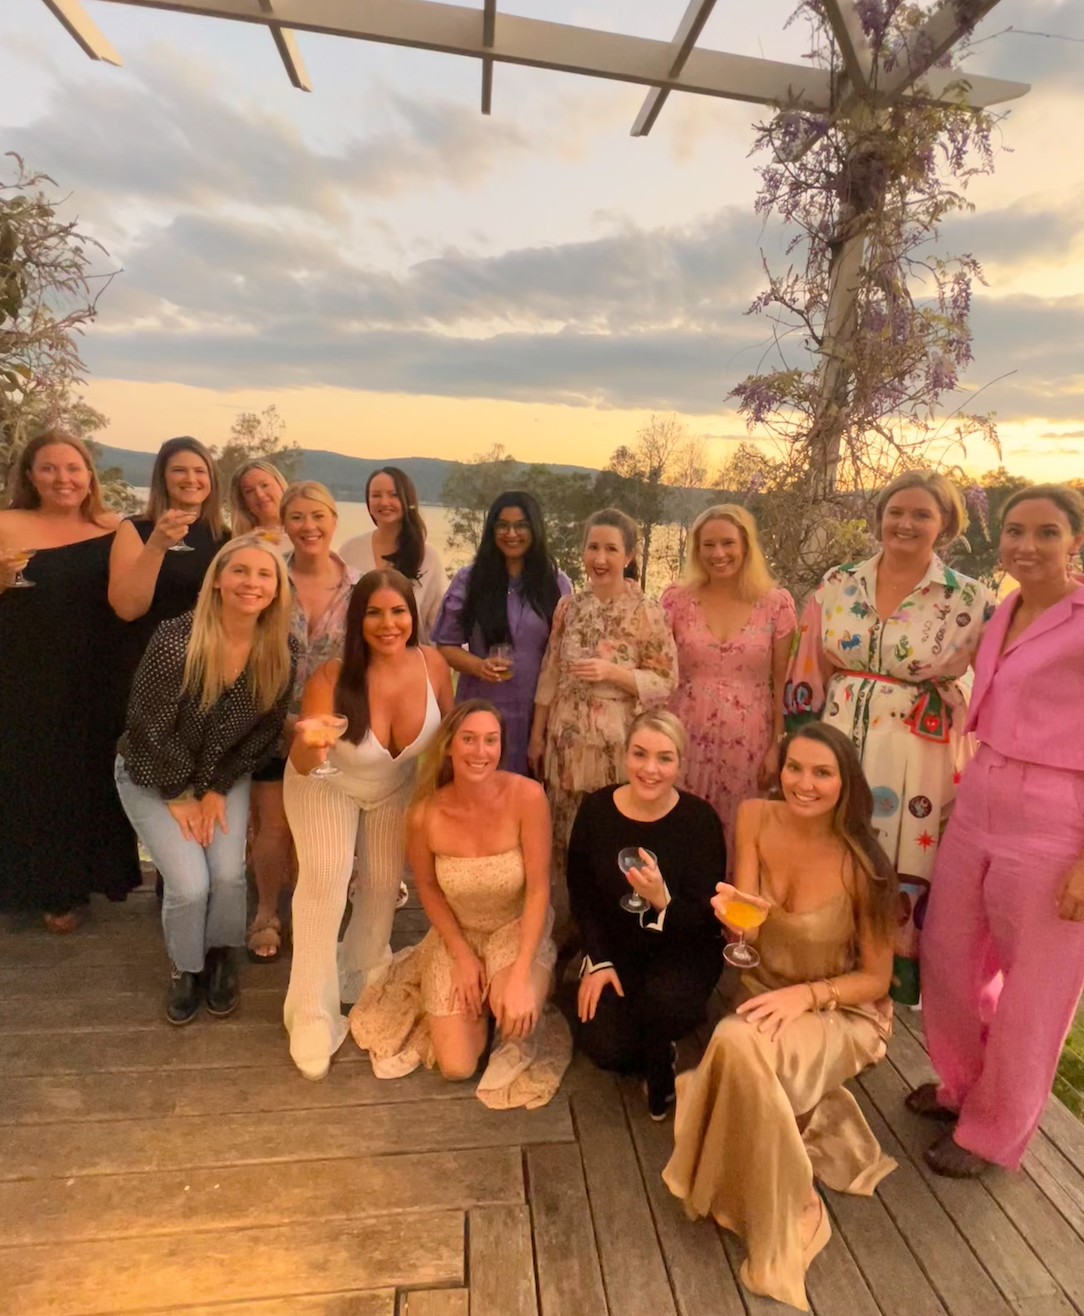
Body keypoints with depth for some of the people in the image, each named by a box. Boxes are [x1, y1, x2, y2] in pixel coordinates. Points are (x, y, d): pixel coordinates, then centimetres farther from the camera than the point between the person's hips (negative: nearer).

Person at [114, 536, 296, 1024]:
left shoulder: (281, 651, -16)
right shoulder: (176, 639, -29)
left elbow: (264, 730, -5)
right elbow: (147, 725, -21)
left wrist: (216, 789, -7)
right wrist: (180, 796, -12)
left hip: (224, 777, 3)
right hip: (153, 776, -3)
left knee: (228, 873, -11)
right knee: (190, 883, -12)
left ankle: (221, 956, 22)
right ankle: (185, 968, 21)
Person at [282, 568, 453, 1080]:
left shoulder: (433, 664, -29)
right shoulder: (331, 678, -36)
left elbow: (448, 731, -10)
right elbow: (302, 766, -29)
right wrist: (308, 748, -52)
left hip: (396, 787, 3)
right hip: (327, 786, -3)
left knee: (385, 882, 11)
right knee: (324, 879, -18)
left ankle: (365, 968, 43)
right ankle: (312, 1013, 2)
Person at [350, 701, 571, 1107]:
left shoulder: (527, 796, -28)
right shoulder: (425, 814, -22)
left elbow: (538, 889, -20)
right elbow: (426, 886, -2)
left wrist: (520, 975, -25)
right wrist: (462, 955, -7)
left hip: (518, 926, -1)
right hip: (457, 932, 2)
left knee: (516, 1016, -30)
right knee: (456, 1067, -3)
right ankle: (474, 994, 28)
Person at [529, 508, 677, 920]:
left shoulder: (647, 612, -9)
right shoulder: (569, 605, 4)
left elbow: (665, 682, -7)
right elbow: (550, 674, 8)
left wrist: (612, 673, -20)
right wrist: (536, 734, 9)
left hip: (617, 743, -4)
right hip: (567, 740, 4)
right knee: (565, 836, 13)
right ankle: (568, 923, 34)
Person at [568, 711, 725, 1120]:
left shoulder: (701, 819, -18)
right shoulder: (595, 809, -11)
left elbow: (705, 916, -18)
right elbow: (581, 895, 1)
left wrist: (662, 899, -39)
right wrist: (598, 961, -7)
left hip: (683, 949, -2)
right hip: (616, 948, 2)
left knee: (665, 999, -34)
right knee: (605, 1048, -16)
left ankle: (659, 1062, 6)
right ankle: (659, 1051, 23)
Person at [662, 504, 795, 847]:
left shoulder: (776, 603, -1)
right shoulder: (676, 600, 0)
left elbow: (782, 682, 2)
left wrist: (777, 745, -1)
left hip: (748, 742, 0)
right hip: (687, 738, 1)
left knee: (739, 834, 10)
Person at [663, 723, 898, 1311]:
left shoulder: (860, 864, -22)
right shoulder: (755, 818, -13)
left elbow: (876, 979, -10)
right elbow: (744, 934, -10)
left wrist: (806, 995, -26)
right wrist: (736, 914, -33)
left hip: (844, 1012, -4)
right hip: (767, 994, 4)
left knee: (737, 1043, -31)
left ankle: (779, 1222, -8)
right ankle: (814, 1127, 9)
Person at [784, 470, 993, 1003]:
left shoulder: (970, 600, -4)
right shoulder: (837, 585, 2)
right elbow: (807, 676, 5)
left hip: (915, 759, -2)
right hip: (836, 747, 2)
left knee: (901, 876, 8)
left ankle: (890, 984, 32)